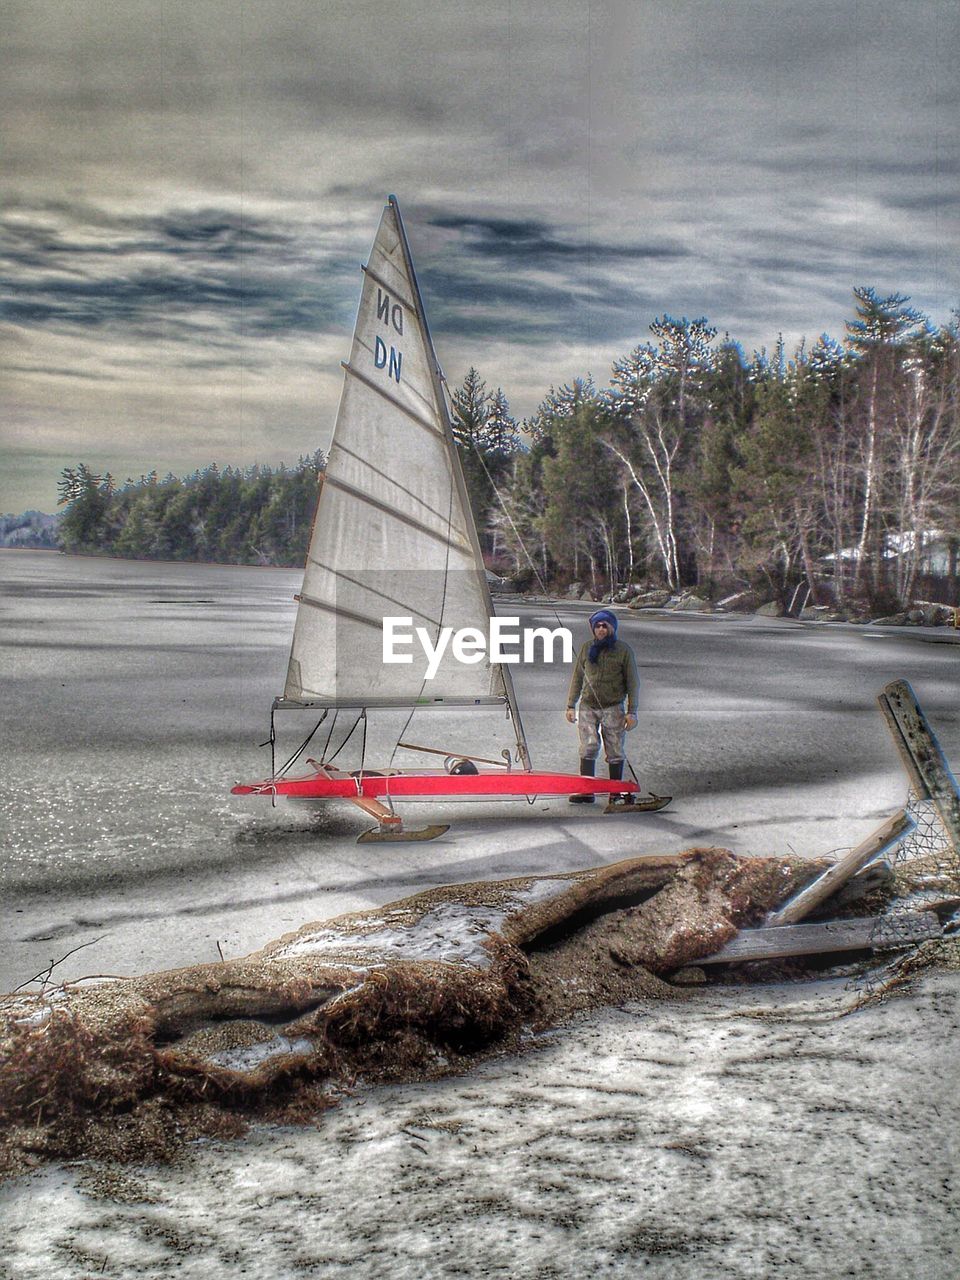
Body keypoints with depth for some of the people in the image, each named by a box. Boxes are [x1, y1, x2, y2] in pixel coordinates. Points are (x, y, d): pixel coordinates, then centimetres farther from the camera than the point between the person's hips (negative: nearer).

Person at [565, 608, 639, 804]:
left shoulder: (623, 650, 1)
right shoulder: (586, 648, 8)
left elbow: (633, 683, 3)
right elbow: (577, 678, 15)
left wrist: (632, 712, -2)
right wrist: (571, 706, 10)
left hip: (613, 708, -2)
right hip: (588, 707, 2)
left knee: (615, 751, 1)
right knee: (588, 748, -7)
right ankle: (586, 792, -4)